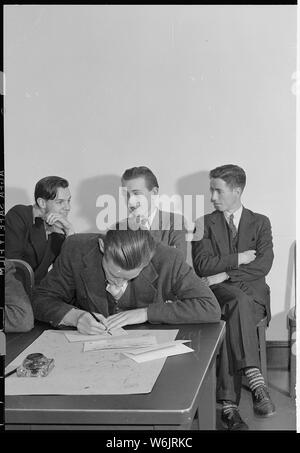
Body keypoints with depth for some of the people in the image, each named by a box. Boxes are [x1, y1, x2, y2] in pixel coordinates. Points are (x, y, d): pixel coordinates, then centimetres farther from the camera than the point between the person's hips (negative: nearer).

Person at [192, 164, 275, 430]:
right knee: (238, 301, -38)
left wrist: (225, 273, -11)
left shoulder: (260, 222, 13)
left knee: (234, 319, -35)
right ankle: (255, 380, -47)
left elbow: (263, 265, -3)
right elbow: (202, 266, 0)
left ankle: (229, 405, -39)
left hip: (253, 292, 0)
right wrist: (239, 258, -6)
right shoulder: (205, 224, 15)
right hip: (220, 291, 0)